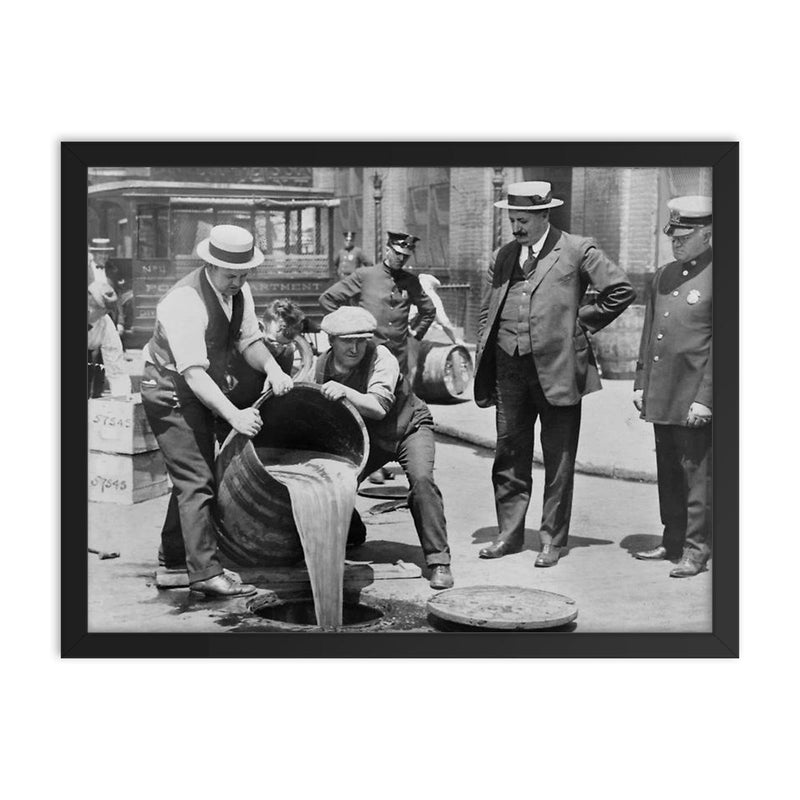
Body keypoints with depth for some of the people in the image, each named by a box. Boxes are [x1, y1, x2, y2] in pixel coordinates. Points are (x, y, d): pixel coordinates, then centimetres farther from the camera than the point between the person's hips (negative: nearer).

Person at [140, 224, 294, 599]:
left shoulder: (239, 292, -3)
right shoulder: (185, 302, -30)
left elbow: (249, 340, 0)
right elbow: (193, 373, -35)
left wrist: (272, 368, -22)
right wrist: (234, 414, -44)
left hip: (202, 391, 9)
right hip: (170, 390, -9)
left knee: (195, 473, 18)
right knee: (197, 479, -13)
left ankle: (175, 552, 33)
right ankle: (205, 572, -9)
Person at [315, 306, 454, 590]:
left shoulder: (381, 358, -28)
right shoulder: (322, 366, -12)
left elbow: (379, 407, -42)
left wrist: (345, 391, -54)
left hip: (408, 426, -5)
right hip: (366, 436, 5)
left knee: (421, 479, -30)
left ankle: (439, 560, -21)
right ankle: (351, 534, 25)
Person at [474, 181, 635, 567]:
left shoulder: (577, 250, -2)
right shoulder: (502, 257, 13)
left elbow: (621, 290, -3)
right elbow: (486, 313, 16)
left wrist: (580, 323, -2)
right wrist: (483, 369, 8)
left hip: (557, 368, -4)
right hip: (509, 368, 5)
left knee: (558, 459, 3)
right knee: (509, 454, 11)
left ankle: (553, 539, 14)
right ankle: (509, 533, 23)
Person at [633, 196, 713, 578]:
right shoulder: (662, 276, 14)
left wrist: (705, 398, -16)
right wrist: (641, 383, 14)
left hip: (694, 398, -7)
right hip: (661, 396, 7)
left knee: (696, 472, -1)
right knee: (668, 472, 14)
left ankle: (695, 550, 8)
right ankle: (672, 541, 25)